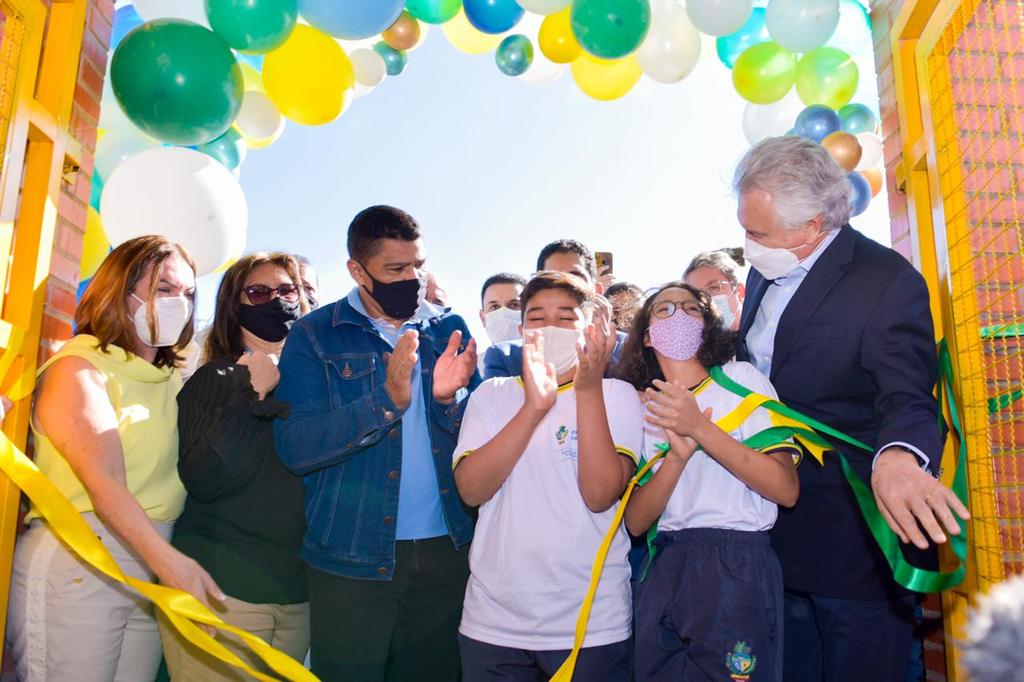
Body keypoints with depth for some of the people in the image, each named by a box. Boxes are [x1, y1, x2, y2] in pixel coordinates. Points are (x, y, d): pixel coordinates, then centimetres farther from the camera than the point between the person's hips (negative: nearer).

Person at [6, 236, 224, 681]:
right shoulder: (79, 367, -6)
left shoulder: (174, 381, 13)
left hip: (148, 572, 6)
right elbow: (104, 481, -19)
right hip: (76, 566, -6)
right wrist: (169, 561, -31)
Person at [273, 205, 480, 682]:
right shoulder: (315, 336, -3)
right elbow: (295, 447, -14)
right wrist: (388, 399, -25)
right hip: (352, 559, -3)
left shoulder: (448, 331, 5)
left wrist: (449, 399, -16)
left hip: (446, 552, 3)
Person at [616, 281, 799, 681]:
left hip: (737, 566, -3)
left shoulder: (740, 379, 0)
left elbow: (786, 490, -11)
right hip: (664, 570, 3)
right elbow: (636, 522, -1)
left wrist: (700, 429, -19)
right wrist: (678, 454, -16)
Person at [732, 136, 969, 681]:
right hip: (778, 531, 7)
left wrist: (897, 457, -48)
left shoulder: (888, 283, -18)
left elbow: (907, 396, -27)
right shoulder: (766, 271, 4)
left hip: (853, 539, -6)